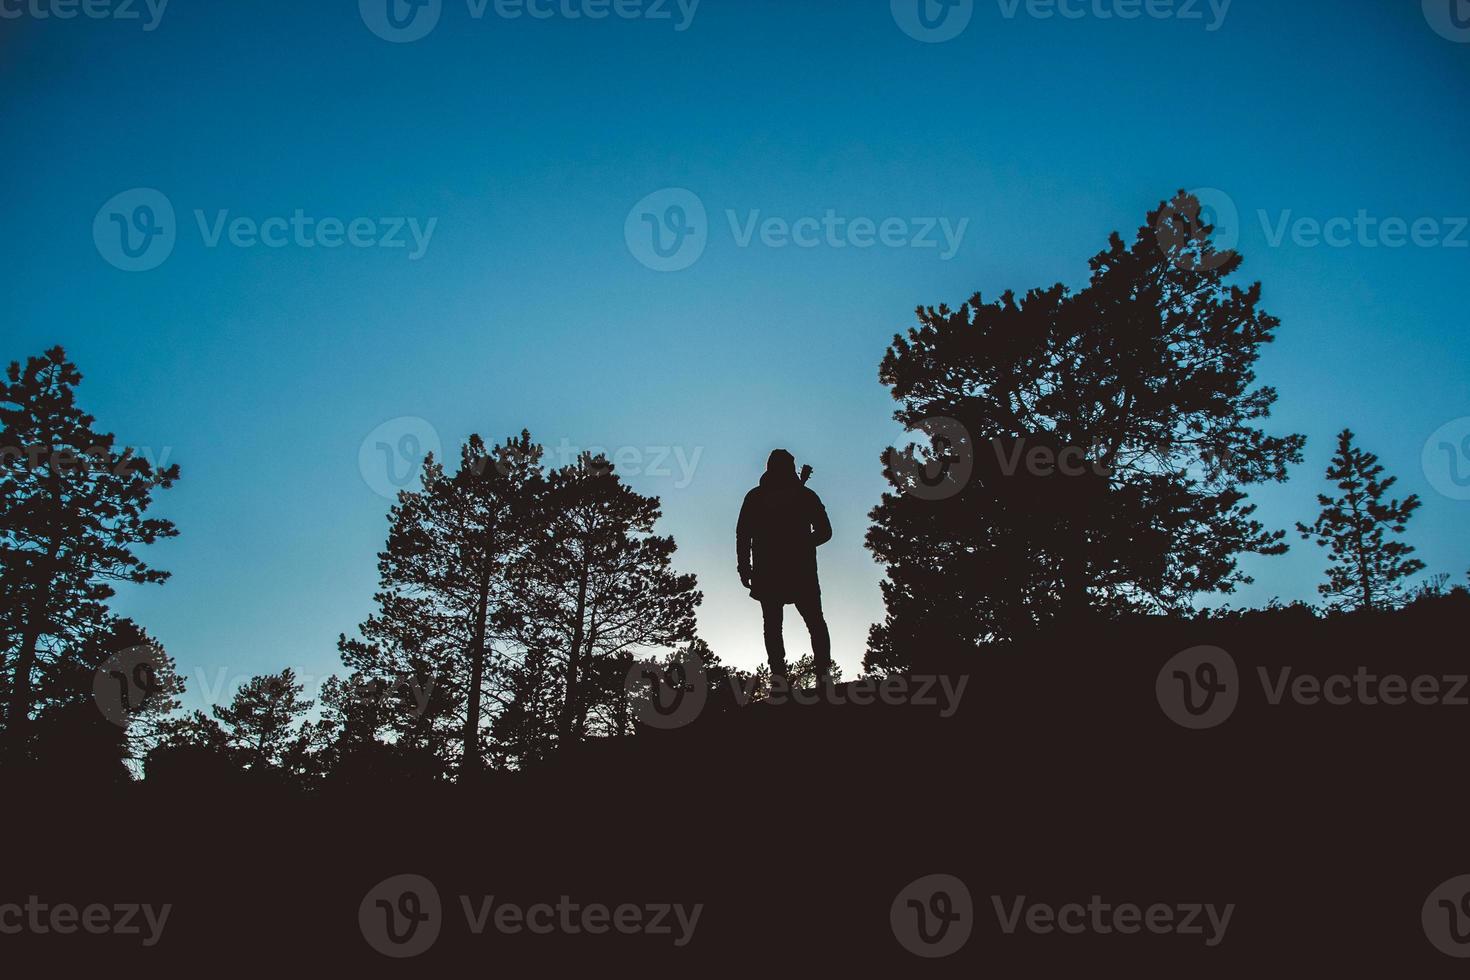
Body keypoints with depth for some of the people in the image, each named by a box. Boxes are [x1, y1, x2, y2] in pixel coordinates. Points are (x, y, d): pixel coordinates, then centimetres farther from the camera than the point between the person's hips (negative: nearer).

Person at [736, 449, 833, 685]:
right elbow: (825, 532, 5)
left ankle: (778, 674, -10)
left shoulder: (755, 497, 5)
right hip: (802, 572, 0)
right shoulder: (806, 495, 5)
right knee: (815, 622, 9)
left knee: (773, 625, 4)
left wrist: (744, 567, 3)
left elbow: (742, 534, -1)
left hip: (766, 572, 0)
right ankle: (823, 672, -6)